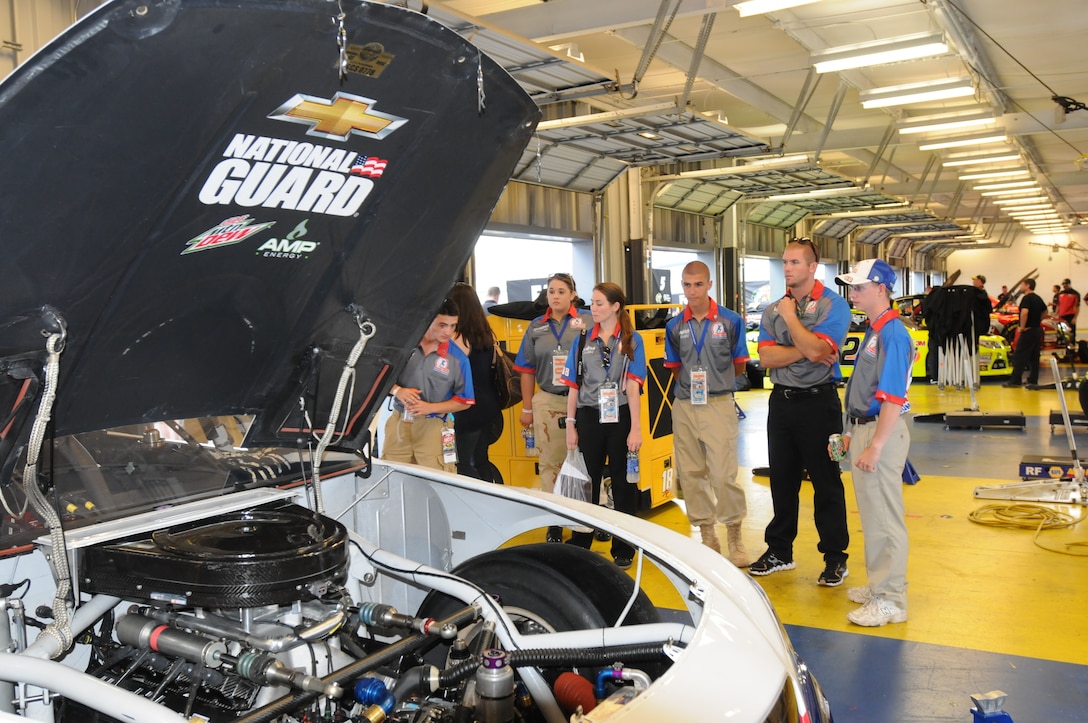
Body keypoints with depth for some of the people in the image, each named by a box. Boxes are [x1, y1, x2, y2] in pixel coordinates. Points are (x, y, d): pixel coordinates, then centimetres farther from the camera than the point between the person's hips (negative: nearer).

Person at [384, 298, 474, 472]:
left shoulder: (458, 359, -5)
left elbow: (465, 401, 0)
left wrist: (430, 407, -12)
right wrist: (397, 390, -13)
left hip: (432, 426, -2)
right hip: (398, 422, 2)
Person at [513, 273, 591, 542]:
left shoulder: (588, 322, -2)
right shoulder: (536, 327, 8)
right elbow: (527, 370, 10)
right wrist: (527, 408, 8)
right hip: (547, 402, 3)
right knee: (550, 462, 6)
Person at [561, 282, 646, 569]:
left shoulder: (631, 340, 0)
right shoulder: (582, 340, 7)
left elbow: (633, 386, -7)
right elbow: (574, 386, 7)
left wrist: (635, 428, -11)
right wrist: (571, 425, 3)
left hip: (620, 417, -2)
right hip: (589, 417, 2)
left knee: (623, 483, 6)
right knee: (587, 482, 9)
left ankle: (623, 550, 17)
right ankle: (580, 547, 21)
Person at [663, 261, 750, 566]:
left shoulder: (730, 321, -3)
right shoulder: (674, 326, 5)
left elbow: (739, 365, 6)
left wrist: (714, 382, 4)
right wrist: (692, 384, 6)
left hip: (719, 404, -4)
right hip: (684, 406, 4)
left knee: (724, 474, -9)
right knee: (689, 473, 8)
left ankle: (734, 534, 9)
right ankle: (706, 533, 21)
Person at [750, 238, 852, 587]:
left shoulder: (832, 305, -8)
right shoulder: (773, 309, 8)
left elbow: (815, 349, -22)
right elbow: (766, 357, -4)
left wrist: (789, 315, -12)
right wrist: (804, 352, -16)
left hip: (818, 401, -5)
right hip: (782, 400, 5)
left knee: (826, 481, 2)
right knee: (782, 480, 13)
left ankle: (835, 558, 13)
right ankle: (779, 551, 25)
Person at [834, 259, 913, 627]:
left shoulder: (892, 334, -18)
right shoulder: (873, 331, 13)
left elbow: (893, 398, -23)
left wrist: (875, 446, -25)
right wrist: (852, 431, 19)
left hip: (882, 431, -10)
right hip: (864, 427, 10)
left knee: (885, 517, -3)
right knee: (871, 513, 18)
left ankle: (890, 600, 6)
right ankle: (878, 585, 30)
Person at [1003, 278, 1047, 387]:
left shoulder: (1027, 298, -13)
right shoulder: (1037, 298, 15)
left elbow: (1024, 312, -29)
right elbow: (1044, 311, 28)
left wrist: (1022, 327, -20)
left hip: (1028, 331, -9)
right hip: (1037, 329, 9)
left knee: (1019, 356, -8)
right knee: (1034, 357, 10)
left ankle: (1015, 380, -11)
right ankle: (1033, 380, 12)